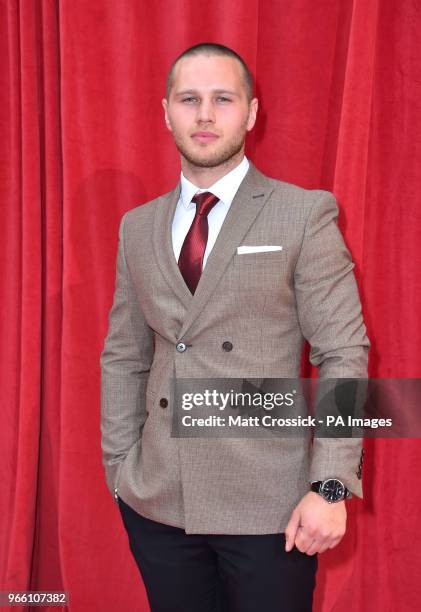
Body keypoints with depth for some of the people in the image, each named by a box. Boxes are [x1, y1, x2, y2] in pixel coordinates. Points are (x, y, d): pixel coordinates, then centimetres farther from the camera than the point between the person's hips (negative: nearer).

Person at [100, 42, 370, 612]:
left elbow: (343, 354, -7)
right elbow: (123, 357, 11)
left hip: (269, 503, -3)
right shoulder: (137, 226, 8)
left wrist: (331, 486, -13)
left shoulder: (305, 214, -5)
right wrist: (118, 467, 7)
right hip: (157, 502, 4)